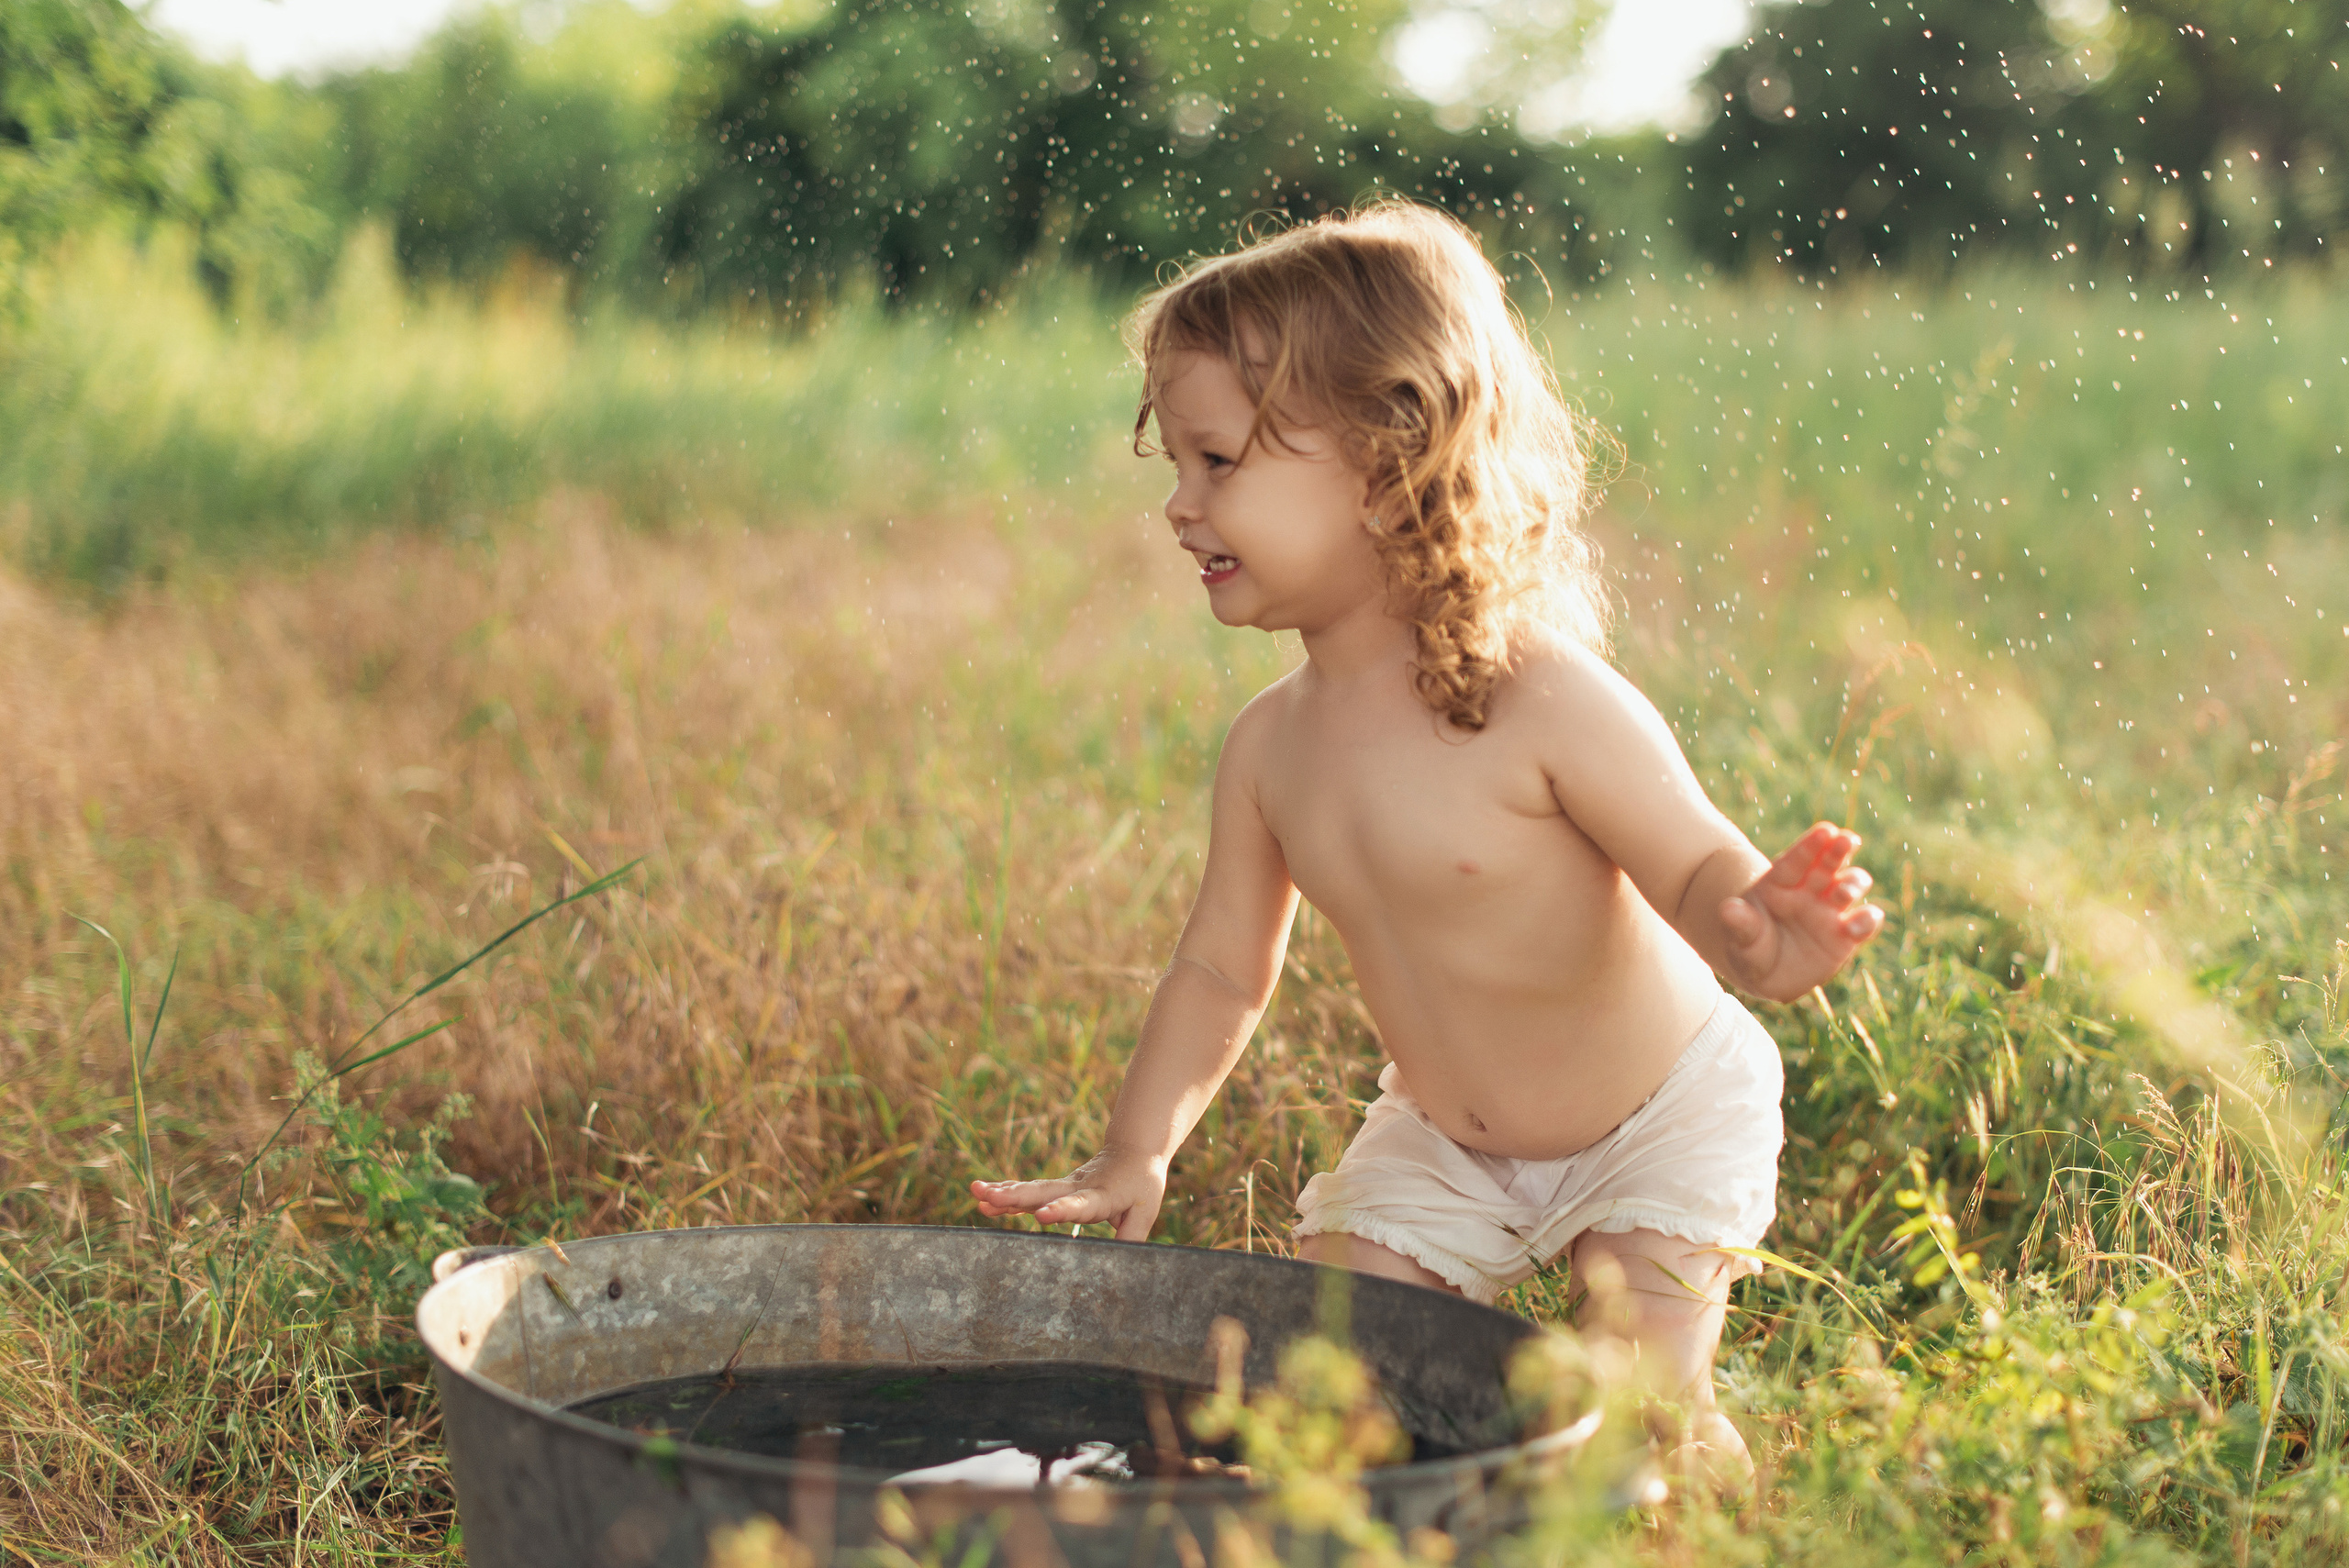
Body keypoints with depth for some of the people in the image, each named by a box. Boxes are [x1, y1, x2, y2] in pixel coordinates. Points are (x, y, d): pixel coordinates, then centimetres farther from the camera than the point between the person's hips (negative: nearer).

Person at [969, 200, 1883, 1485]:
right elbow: (1223, 969, 0)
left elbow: (1700, 865, -27)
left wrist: (1753, 940, -51)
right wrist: (1139, 1149, -9)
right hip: (1442, 1138, 5)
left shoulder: (1547, 705, -29)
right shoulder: (1270, 745, -11)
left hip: (1661, 1124, -5)